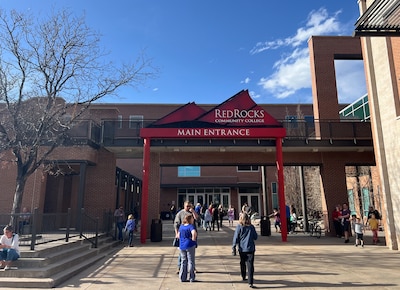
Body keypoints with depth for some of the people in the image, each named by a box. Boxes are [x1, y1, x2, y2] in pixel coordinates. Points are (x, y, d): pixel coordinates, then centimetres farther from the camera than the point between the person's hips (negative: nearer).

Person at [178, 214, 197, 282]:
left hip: (182, 246, 6)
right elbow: (194, 233, -32)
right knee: (191, 262, 5)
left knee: (183, 262, 15)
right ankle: (191, 278, 11)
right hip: (190, 246, -6)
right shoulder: (191, 226, -13)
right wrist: (193, 239, -17)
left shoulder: (181, 226, 7)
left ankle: (182, 278, 18)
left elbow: (178, 236, 13)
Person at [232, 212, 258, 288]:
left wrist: (233, 247, -1)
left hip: (242, 249, 1)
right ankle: (250, 282, -11)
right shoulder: (251, 227, 0)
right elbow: (255, 237, 7)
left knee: (242, 263, 22)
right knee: (250, 265, -3)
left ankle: (243, 277, 38)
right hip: (250, 249, 0)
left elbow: (236, 238, -6)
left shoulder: (239, 227, -5)